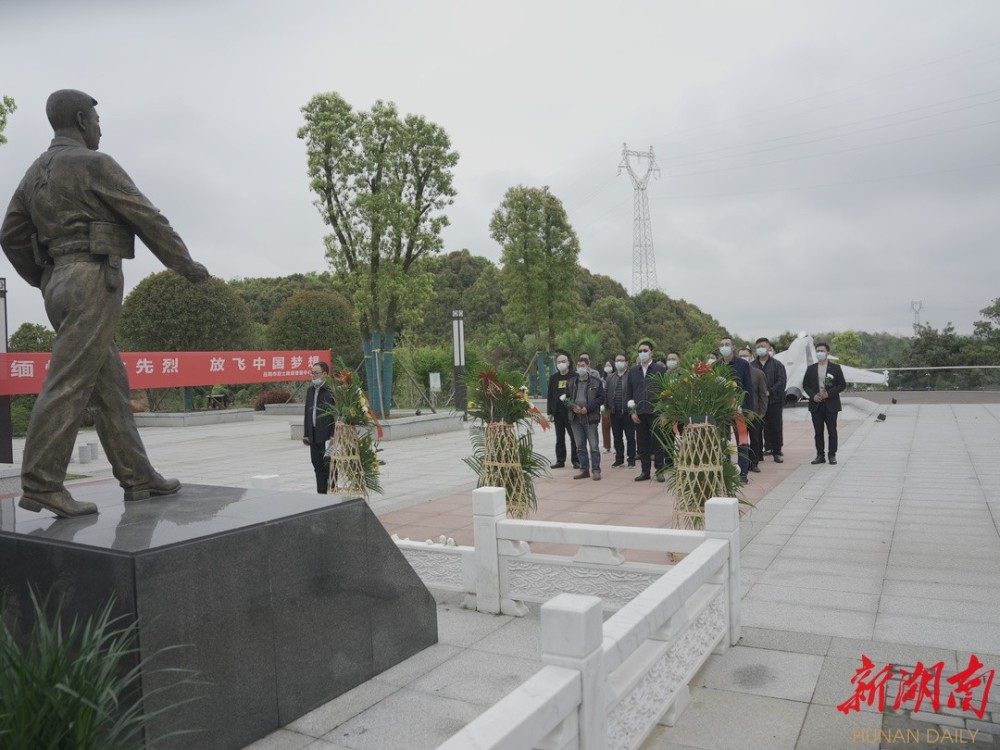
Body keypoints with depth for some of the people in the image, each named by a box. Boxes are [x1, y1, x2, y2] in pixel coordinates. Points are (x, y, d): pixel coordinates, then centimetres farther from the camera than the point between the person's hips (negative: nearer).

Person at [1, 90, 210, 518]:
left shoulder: (36, 172, 20)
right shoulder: (94, 164, -5)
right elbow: (146, 217, -5)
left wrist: (44, 282, 25)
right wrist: (185, 263, 4)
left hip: (59, 281, 9)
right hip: (92, 278, -9)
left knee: (110, 384, 8)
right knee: (69, 382, -11)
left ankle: (137, 476, 11)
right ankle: (41, 484, -12)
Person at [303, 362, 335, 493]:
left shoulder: (331, 390, -11)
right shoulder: (311, 390, 14)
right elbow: (307, 412, 18)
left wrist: (333, 435, -16)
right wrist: (306, 434, 14)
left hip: (327, 436, -7)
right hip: (314, 436, 8)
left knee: (328, 465, -3)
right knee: (318, 466, 12)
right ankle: (321, 493, 19)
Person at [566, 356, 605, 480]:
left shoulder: (596, 381, -2)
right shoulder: (571, 381, 9)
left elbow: (601, 398, -5)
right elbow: (567, 397, 12)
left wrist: (587, 408, -14)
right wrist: (573, 407, -8)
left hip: (590, 418, -4)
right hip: (576, 418, 4)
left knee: (594, 446, -3)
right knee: (580, 446, 9)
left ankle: (596, 470, 3)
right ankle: (584, 470, 17)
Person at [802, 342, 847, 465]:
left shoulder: (836, 367, 0)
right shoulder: (811, 368, 8)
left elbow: (842, 384, -2)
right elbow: (805, 385, 9)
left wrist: (829, 393, -15)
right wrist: (813, 395, -8)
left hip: (831, 404, -2)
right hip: (816, 404, 3)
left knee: (832, 431, 2)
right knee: (818, 432, 5)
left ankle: (832, 455, 10)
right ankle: (820, 455, 11)